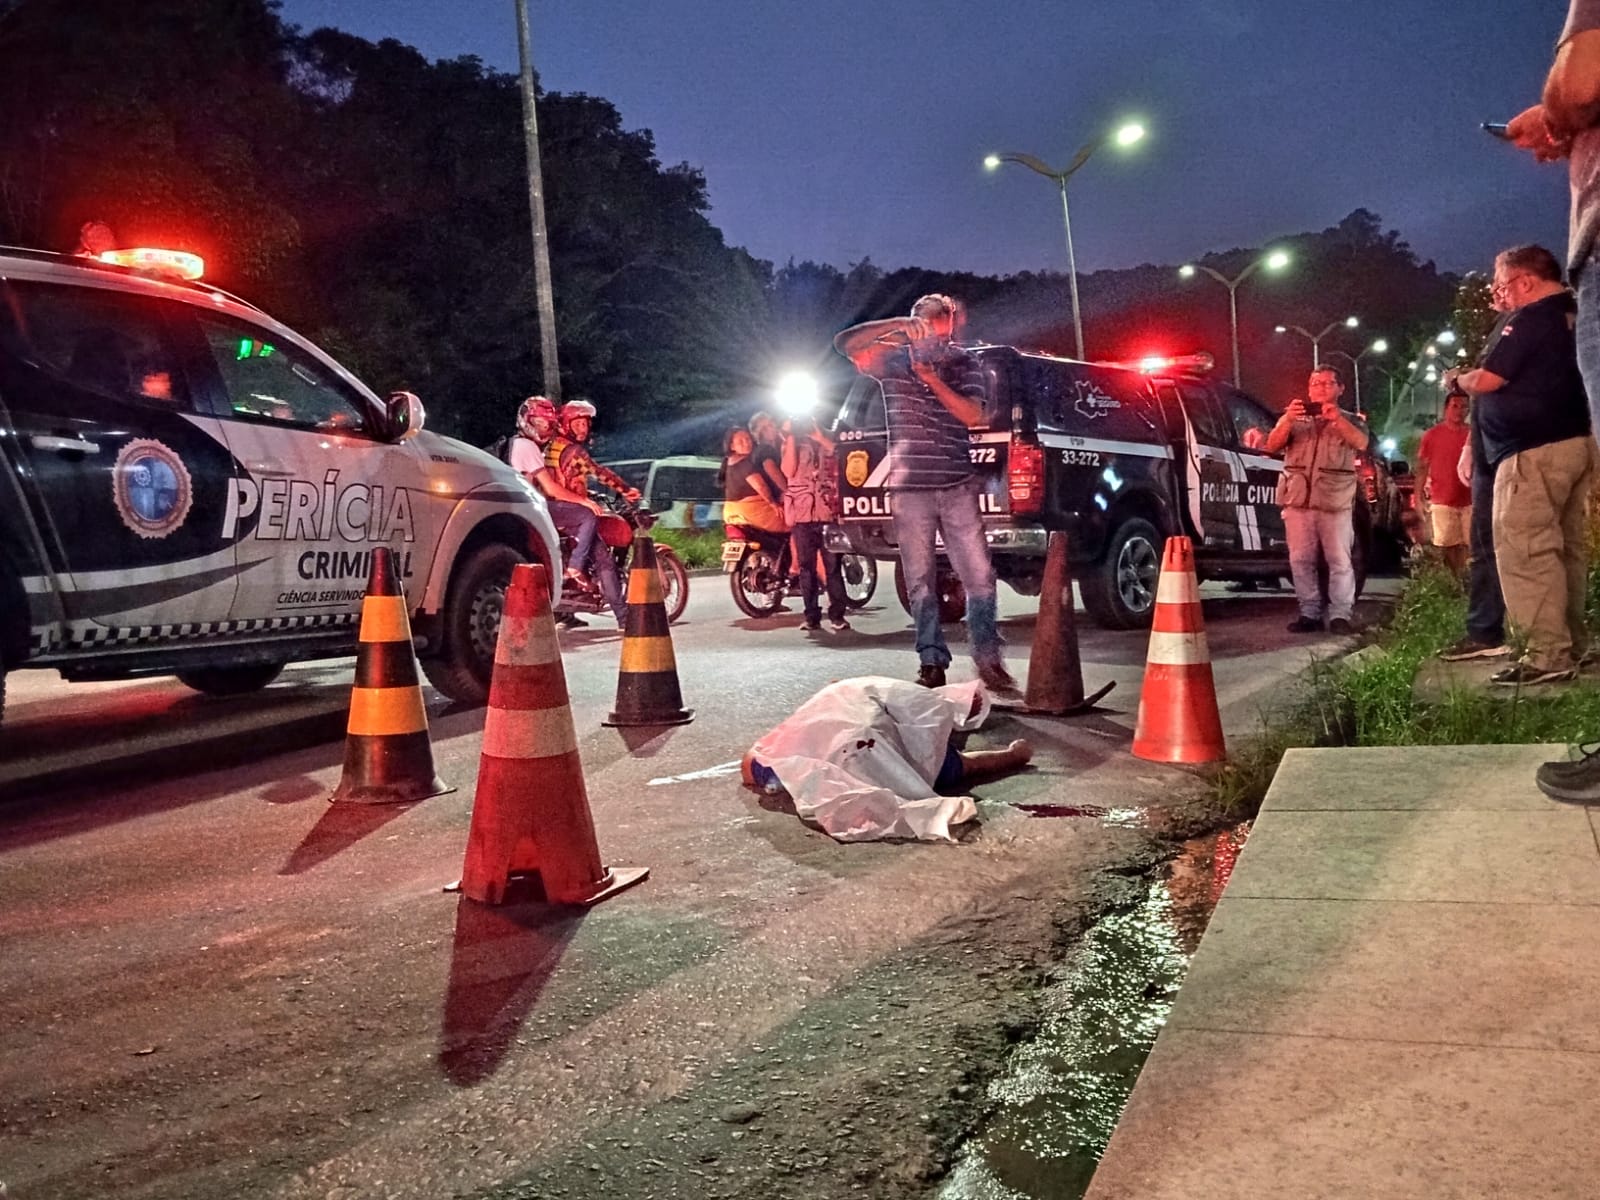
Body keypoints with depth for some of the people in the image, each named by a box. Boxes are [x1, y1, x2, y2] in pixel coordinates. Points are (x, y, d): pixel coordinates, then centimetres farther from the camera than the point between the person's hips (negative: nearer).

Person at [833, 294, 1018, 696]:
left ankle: (988, 658, 6)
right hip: (910, 488, 0)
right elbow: (846, 343, -10)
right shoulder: (894, 359, 5)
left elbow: (973, 415, -5)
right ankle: (932, 663, 9)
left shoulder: (963, 364, 8)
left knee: (979, 576, -2)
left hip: (957, 486, 1)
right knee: (920, 581, 3)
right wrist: (895, 326, -20)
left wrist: (931, 377, -13)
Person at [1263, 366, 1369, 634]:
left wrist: (1337, 419, -24)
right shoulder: (1293, 418, 17)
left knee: (1339, 560, -5)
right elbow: (1272, 446, 2)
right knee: (1300, 560, 1)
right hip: (1298, 500, 2)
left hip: (1335, 501, -2)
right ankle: (1309, 614, 6)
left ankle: (1340, 615, -3)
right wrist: (1288, 420, -16)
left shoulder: (1349, 421, 13)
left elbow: (1361, 443, -8)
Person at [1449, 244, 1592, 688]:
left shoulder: (1531, 318, -12)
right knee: (1566, 547, 14)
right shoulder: (1573, 315, 15)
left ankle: (1548, 655, -11)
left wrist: (1457, 378, 7)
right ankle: (1571, 643, 20)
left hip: (1534, 450, -10)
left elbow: (1486, 381, -14)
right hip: (1576, 442, 10)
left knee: (1526, 550, -9)